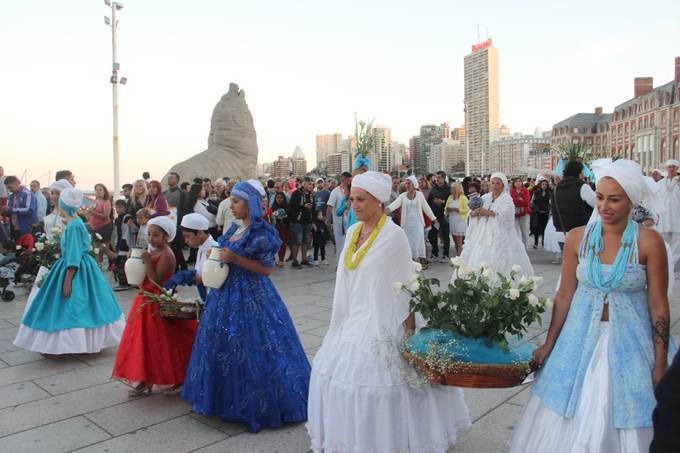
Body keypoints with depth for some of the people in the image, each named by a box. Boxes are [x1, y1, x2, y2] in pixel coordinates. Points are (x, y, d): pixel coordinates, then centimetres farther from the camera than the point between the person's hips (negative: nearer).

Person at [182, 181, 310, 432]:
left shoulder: (261, 232, -13)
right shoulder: (234, 228, 10)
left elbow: (266, 269, -16)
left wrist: (234, 258, -22)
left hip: (250, 297, -8)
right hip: (227, 294, 8)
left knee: (249, 349, -1)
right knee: (223, 344, 14)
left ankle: (255, 405, 16)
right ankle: (228, 398, 31)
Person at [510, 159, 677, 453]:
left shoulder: (649, 242, -11)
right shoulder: (577, 238, -5)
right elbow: (564, 295, 0)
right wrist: (549, 345, 3)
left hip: (629, 341, -2)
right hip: (580, 337, 2)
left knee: (627, 424, 11)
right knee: (572, 423, 13)